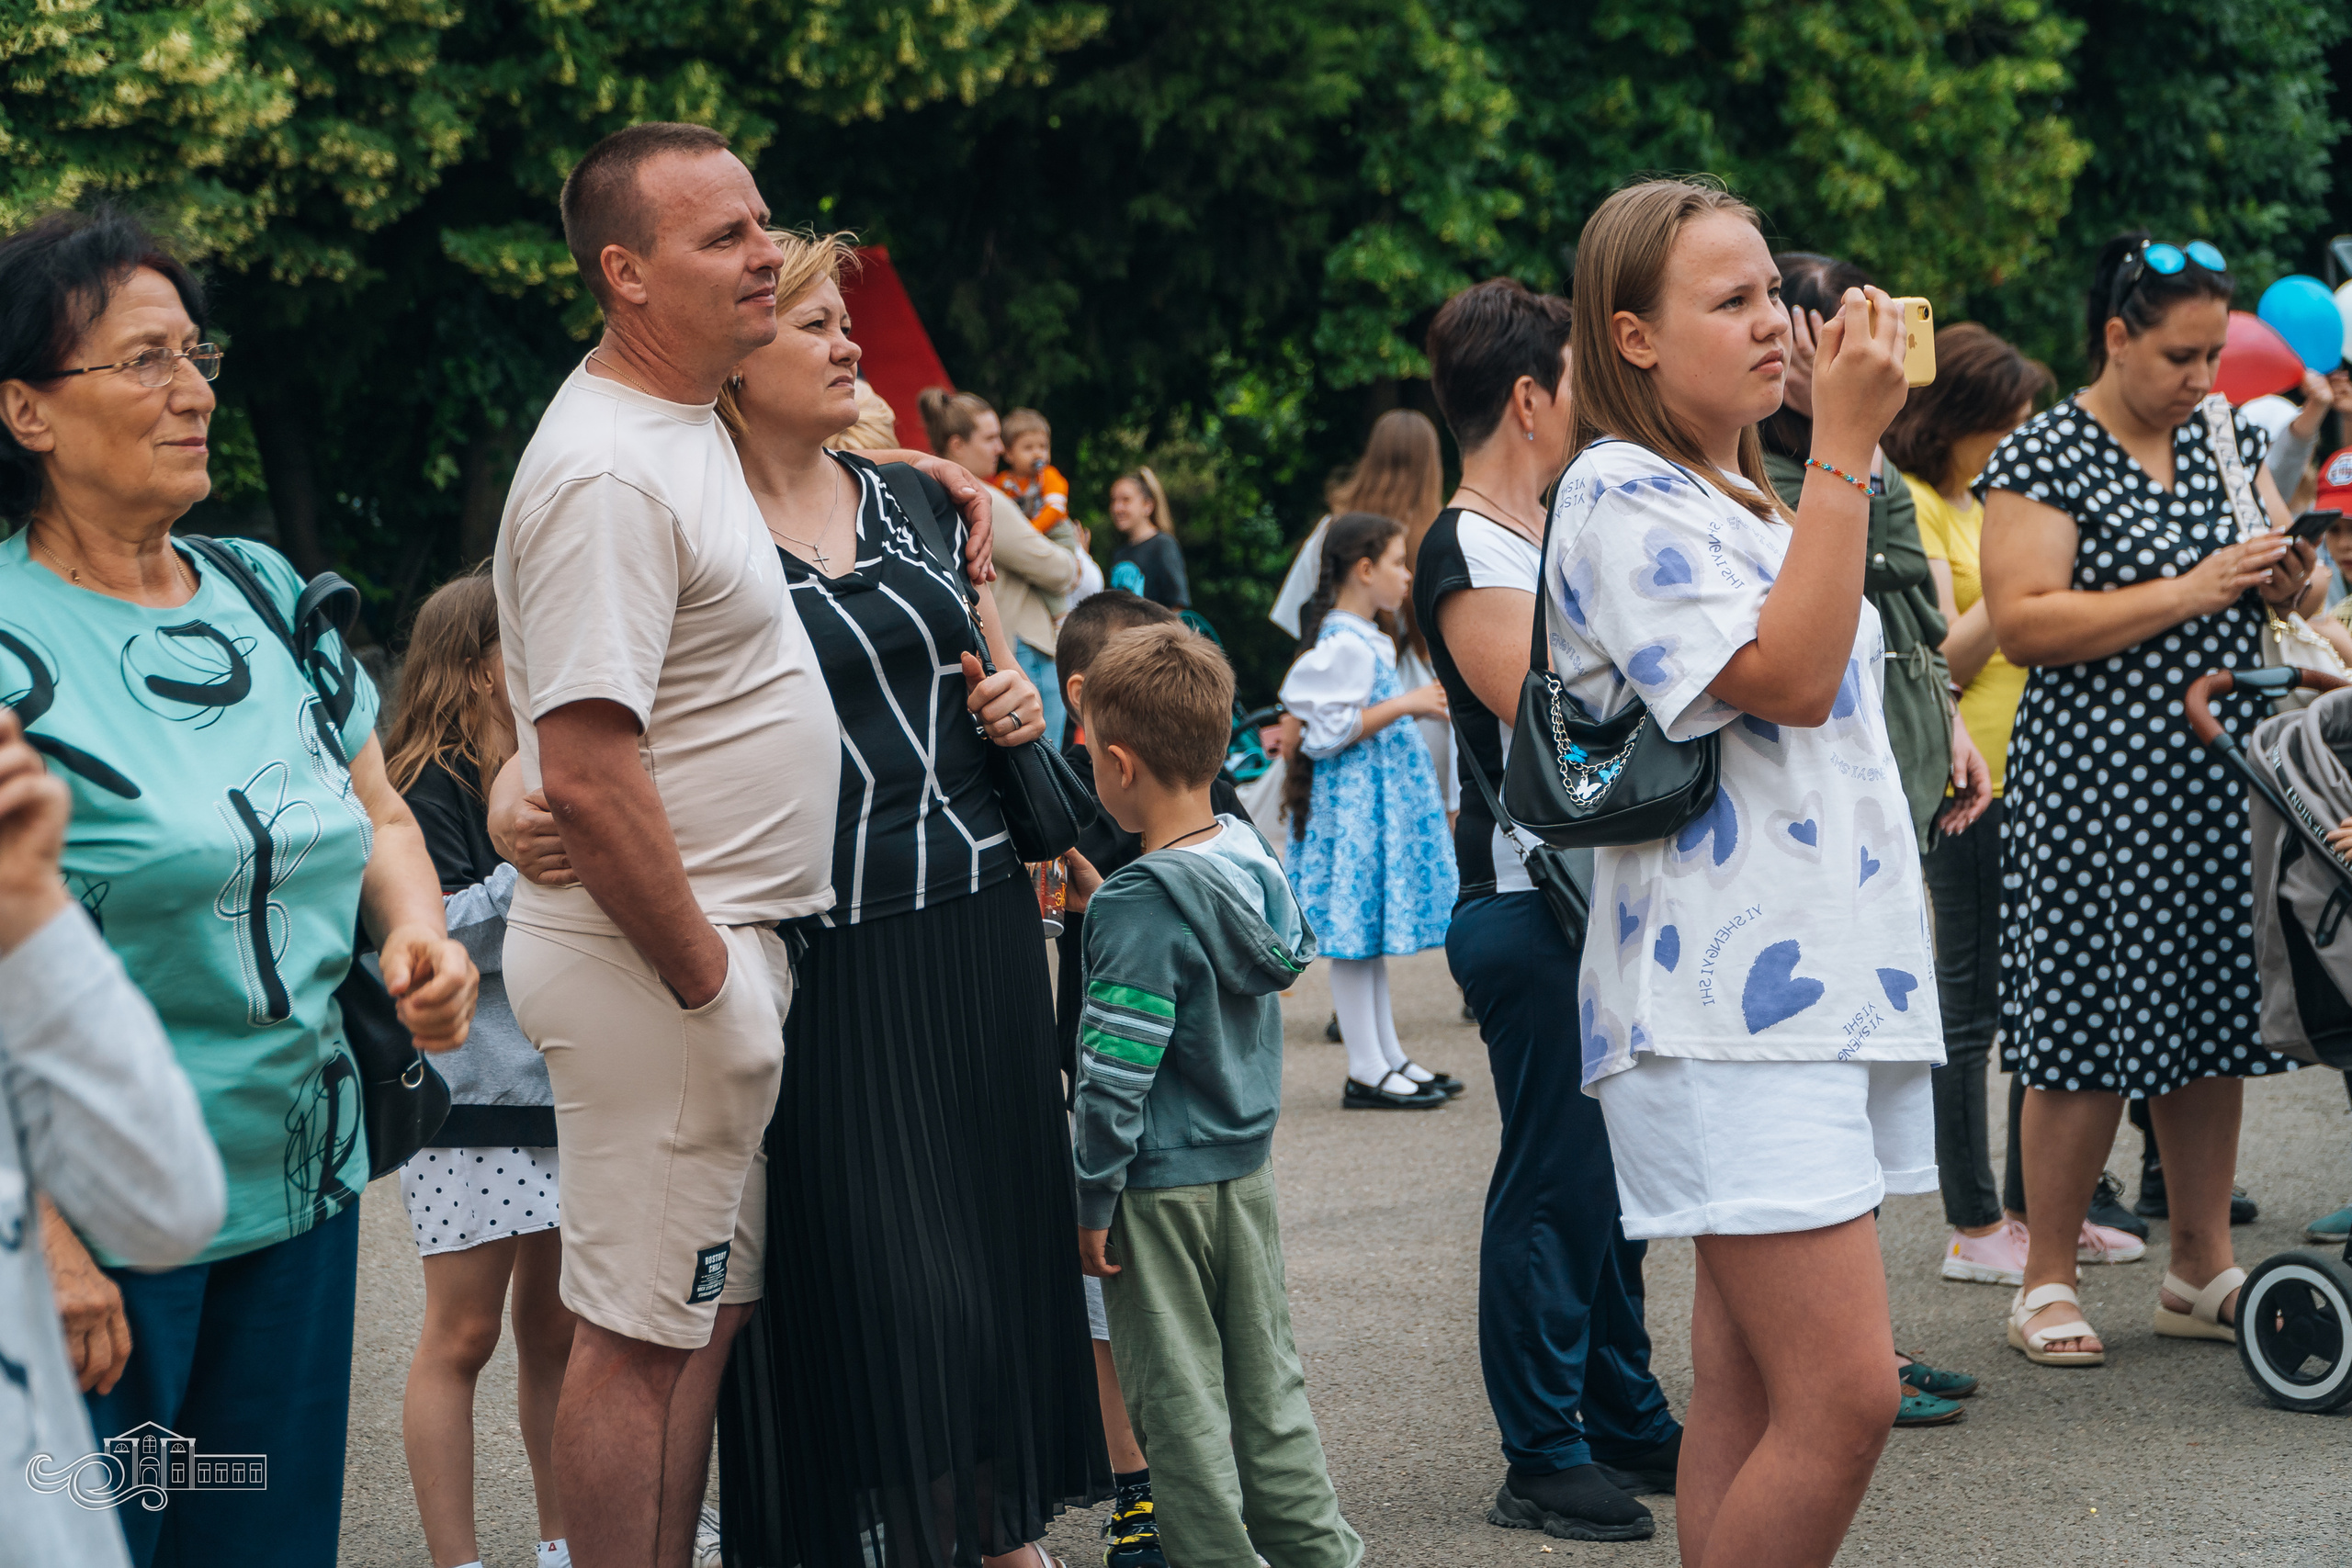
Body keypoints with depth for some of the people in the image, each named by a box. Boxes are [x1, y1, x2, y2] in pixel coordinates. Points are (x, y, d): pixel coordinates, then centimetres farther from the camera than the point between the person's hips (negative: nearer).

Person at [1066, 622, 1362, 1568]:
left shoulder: (1142, 904, -21)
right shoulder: (1253, 856, 1)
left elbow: (1116, 1072, -21)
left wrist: (1094, 1201, -13)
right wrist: (1100, 903, 15)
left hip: (1161, 1188, -8)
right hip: (1248, 1170, 8)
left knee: (1181, 1401, 3)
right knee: (1266, 1377, 16)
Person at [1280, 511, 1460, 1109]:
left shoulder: (1365, 639, 15)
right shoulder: (1344, 645, -17)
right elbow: (1329, 732, -22)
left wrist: (1417, 704, 18)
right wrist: (1406, 705, -20)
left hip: (1381, 799, 11)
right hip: (1352, 796, -11)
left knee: (1371, 928, 13)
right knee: (1354, 929, -6)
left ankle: (1388, 1056, 18)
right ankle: (1365, 1071, -3)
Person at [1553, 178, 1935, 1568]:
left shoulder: (1749, 501, 20)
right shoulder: (1622, 499, -8)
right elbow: (1786, 675, -20)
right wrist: (1847, 446, -19)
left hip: (1827, 982, 9)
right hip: (1726, 1005, -9)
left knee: (1750, 1395, 9)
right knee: (1844, 1398, -14)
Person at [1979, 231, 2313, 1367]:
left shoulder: (2226, 435, 13)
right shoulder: (2044, 456, -8)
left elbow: (2291, 588, 21)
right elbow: (2022, 624, -18)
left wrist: (2289, 573, -4)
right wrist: (2188, 593, -20)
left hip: (2221, 779, 6)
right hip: (2096, 789, -6)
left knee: (2212, 1021, 9)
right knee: (2087, 1034, -4)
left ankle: (2202, 1269, 19)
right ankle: (2046, 1281, 7)